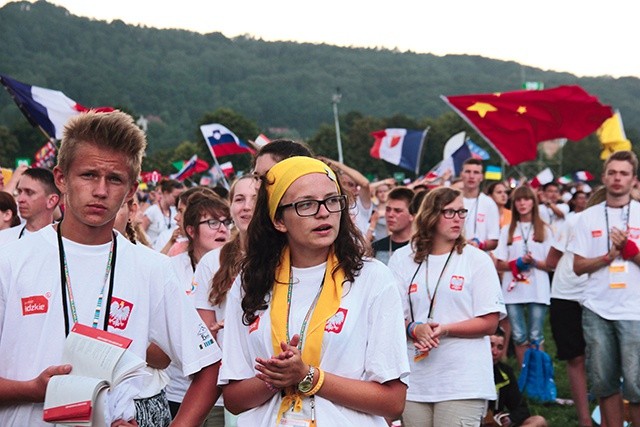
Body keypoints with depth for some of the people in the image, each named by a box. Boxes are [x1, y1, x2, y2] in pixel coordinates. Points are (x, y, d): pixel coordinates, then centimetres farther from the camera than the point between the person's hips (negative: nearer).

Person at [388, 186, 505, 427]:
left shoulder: (477, 260, 3)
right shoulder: (402, 259, 9)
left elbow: (489, 323, -1)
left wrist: (445, 329, -15)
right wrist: (414, 329, -14)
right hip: (414, 380, 3)